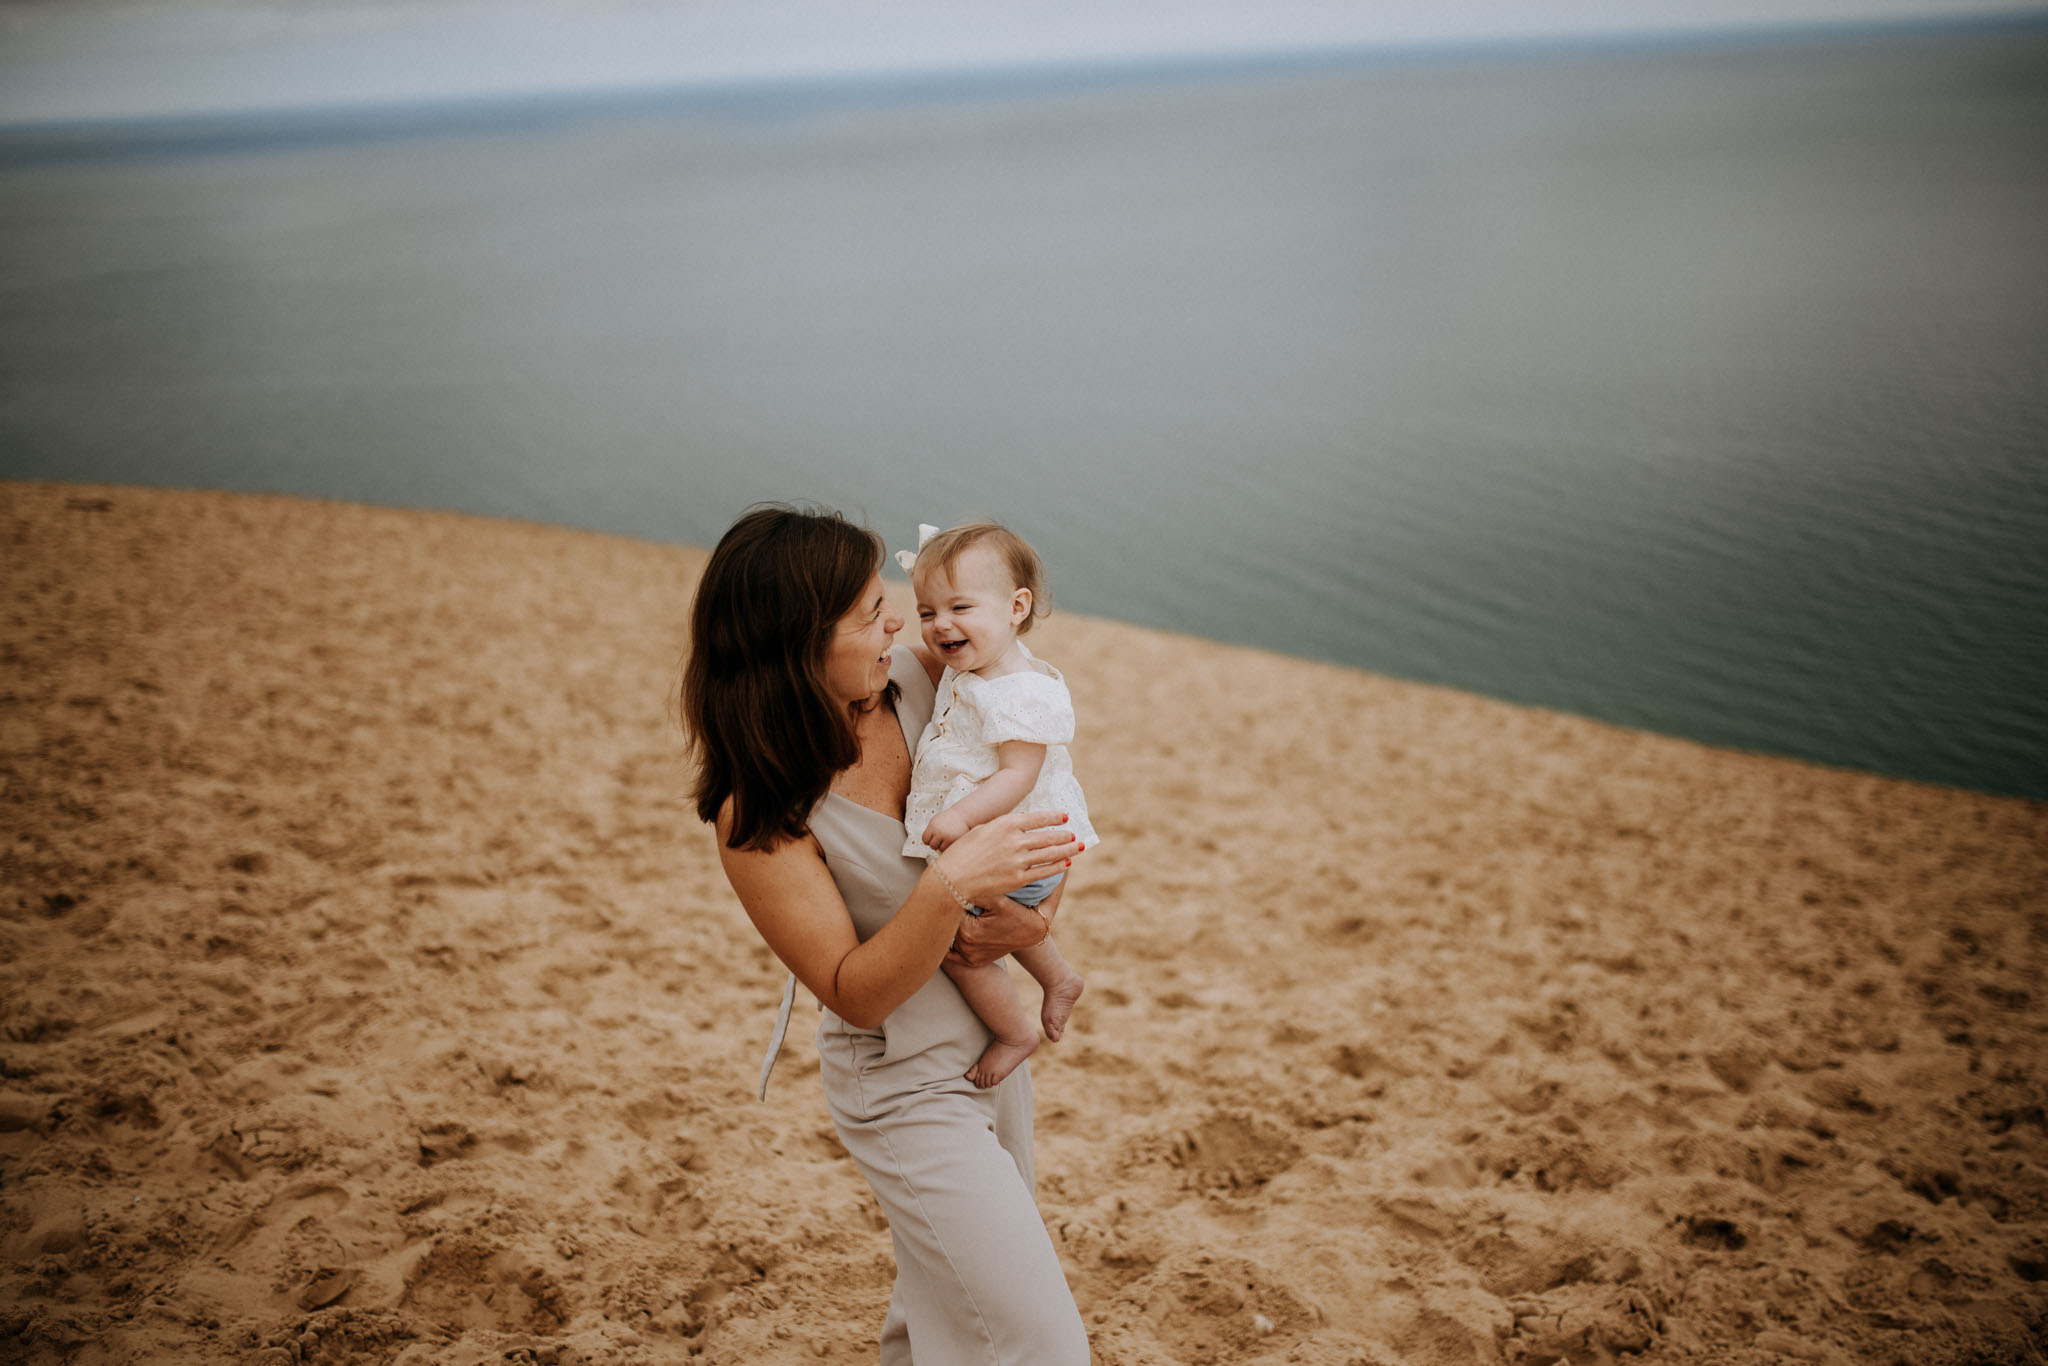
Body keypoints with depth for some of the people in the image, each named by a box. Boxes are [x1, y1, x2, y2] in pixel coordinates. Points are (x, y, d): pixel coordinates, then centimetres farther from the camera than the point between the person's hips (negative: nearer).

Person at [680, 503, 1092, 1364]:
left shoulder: (919, 679, -11)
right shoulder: (760, 820, -26)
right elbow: (855, 993, -23)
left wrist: (1037, 908, -17)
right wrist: (951, 884, -38)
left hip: (990, 1037, 6)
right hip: (906, 1089, -6)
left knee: (946, 1289, 25)